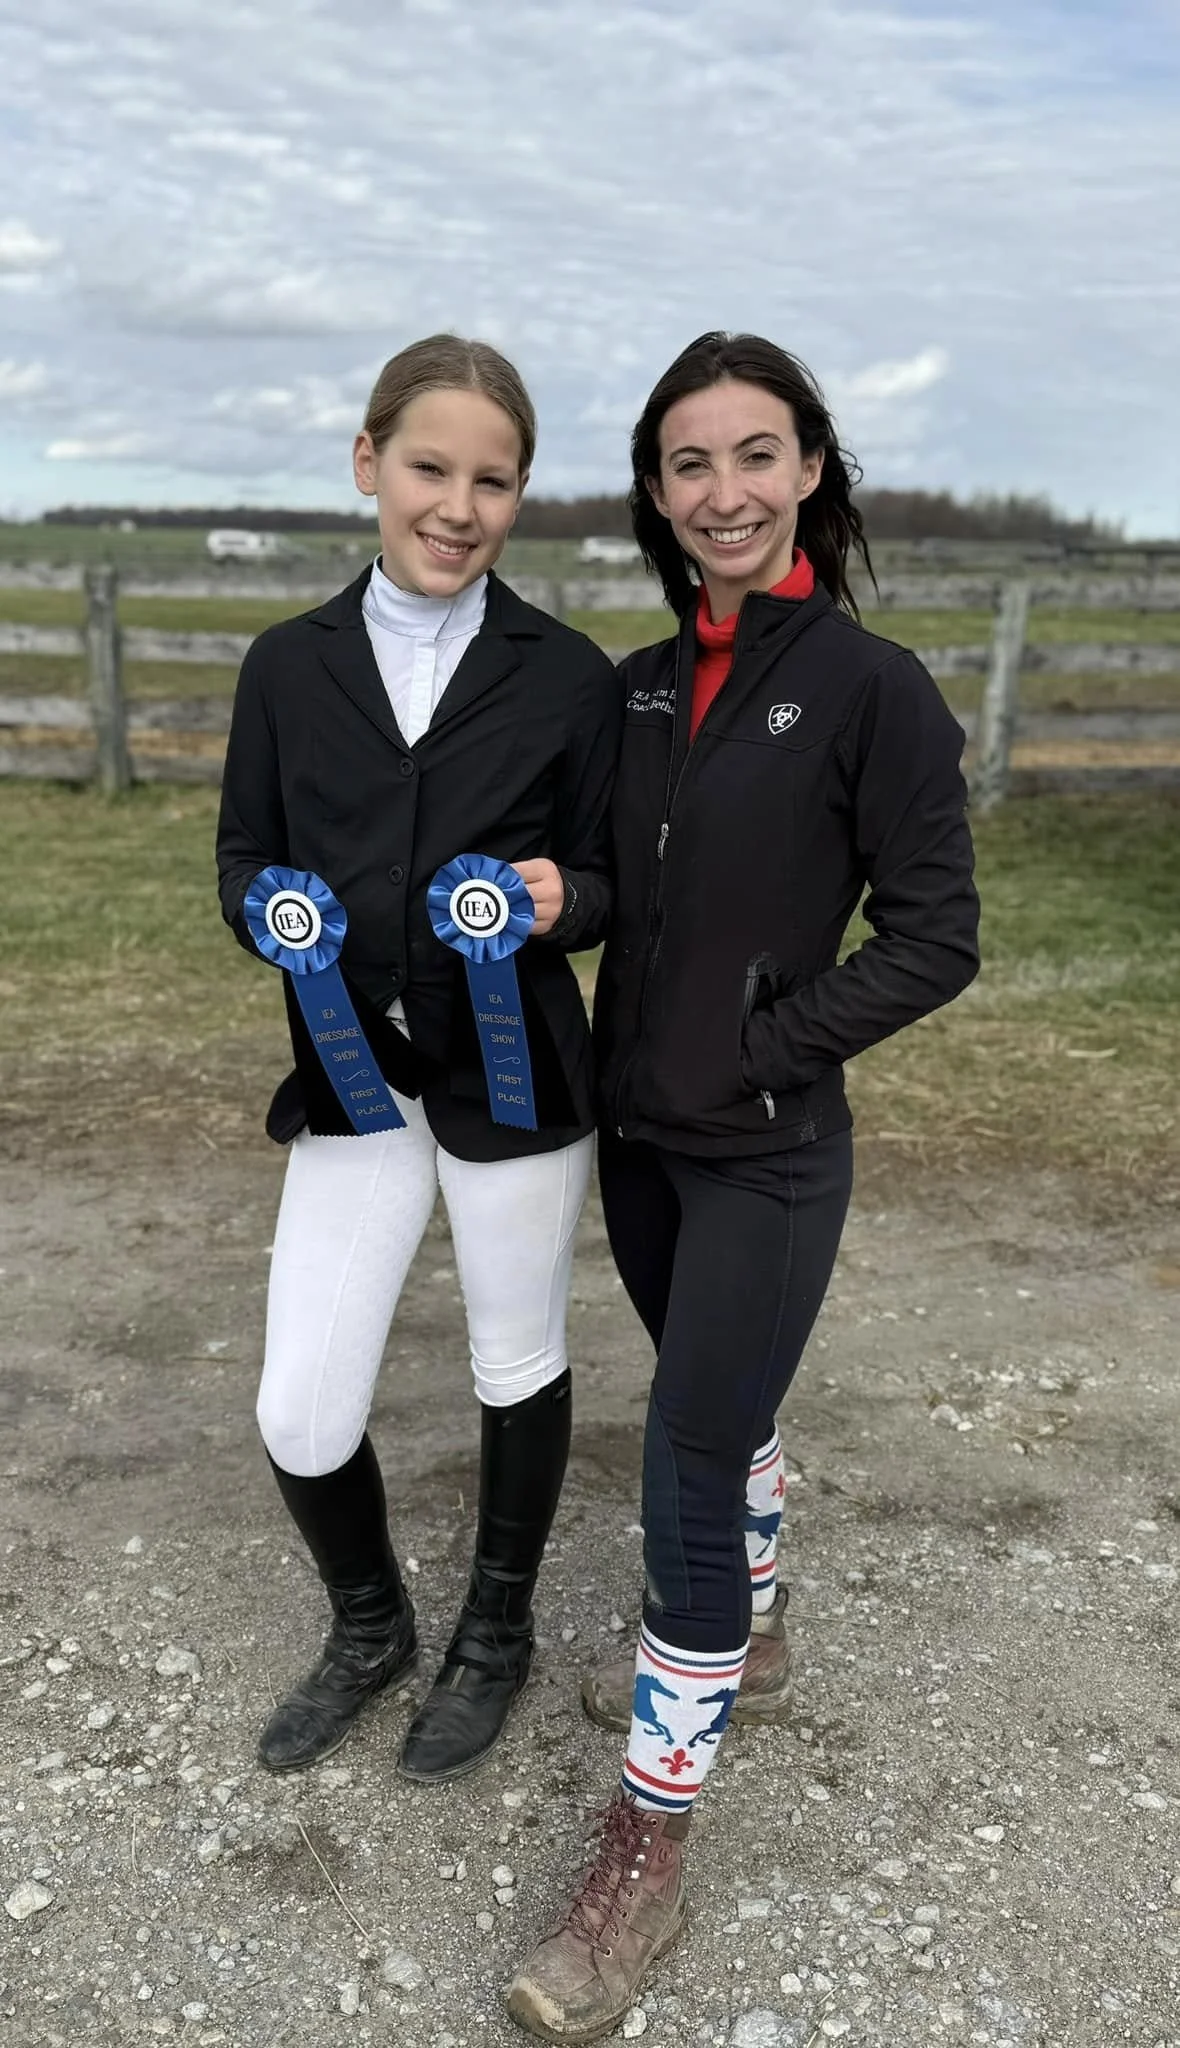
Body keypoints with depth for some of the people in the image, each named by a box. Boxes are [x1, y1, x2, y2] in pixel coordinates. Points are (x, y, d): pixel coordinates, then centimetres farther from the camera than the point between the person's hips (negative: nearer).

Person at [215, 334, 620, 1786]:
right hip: (351, 1080, 2)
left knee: (519, 1367, 15)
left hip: (516, 1079, -1)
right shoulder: (290, 664, 2)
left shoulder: (570, 676, -4)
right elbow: (243, 859, 8)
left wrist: (559, 898, -20)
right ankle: (368, 1629, 35)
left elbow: (610, 884, 2)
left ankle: (495, 1636, 42)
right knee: (300, 1416, 3)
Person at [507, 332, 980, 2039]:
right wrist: (624, 1058, 4)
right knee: (715, 1406, 23)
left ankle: (646, 1858, 15)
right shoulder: (642, 685, 4)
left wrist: (758, 1051, -14)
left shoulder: (873, 688, -13)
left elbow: (936, 939, -12)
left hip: (767, 1152, -6)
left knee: (689, 1470, -2)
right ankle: (741, 1645, 48)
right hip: (637, 1130, 6)